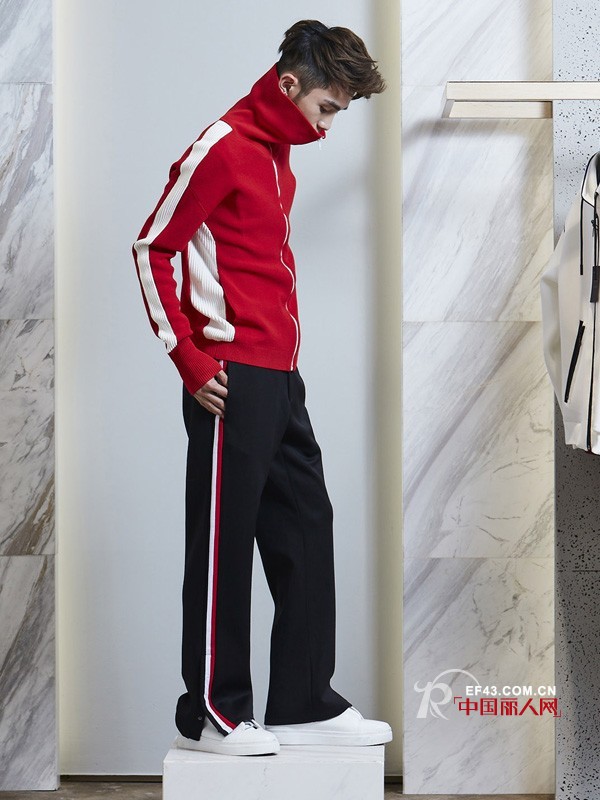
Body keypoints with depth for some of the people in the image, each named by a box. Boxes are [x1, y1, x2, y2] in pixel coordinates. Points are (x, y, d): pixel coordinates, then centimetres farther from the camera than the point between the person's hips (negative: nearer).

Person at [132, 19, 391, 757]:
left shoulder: (278, 156, 18)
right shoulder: (223, 148, -10)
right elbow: (151, 250, -11)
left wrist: (283, 358, 16)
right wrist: (190, 359, -14)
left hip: (279, 379, 9)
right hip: (233, 382, -9)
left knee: (305, 533, 11)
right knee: (223, 545, -2)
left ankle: (305, 704, 18)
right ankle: (211, 716, 6)